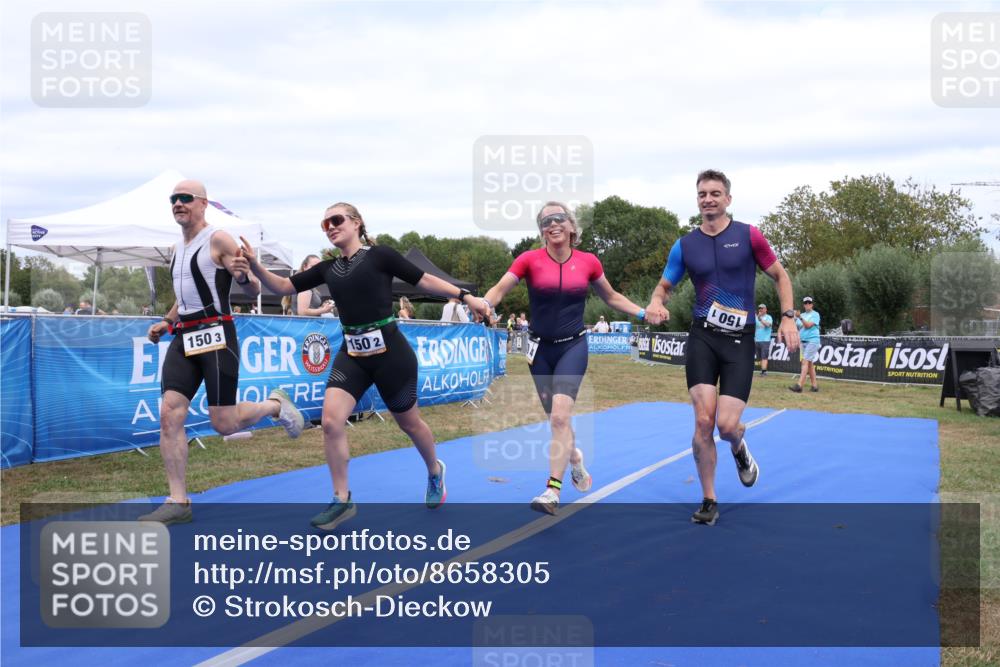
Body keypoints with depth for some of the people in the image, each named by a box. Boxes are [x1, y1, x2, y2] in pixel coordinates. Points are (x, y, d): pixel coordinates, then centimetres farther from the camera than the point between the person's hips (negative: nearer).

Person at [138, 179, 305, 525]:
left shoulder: (218, 240, -7)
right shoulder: (178, 248, 17)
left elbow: (255, 289, -10)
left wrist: (243, 274, -30)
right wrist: (166, 322, 21)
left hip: (216, 335, -7)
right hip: (184, 338, 7)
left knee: (223, 423, -7)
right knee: (170, 415, -7)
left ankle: (275, 405, 24)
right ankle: (178, 502, -4)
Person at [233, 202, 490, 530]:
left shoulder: (379, 256, -6)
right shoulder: (328, 269, 9)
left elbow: (424, 280, -3)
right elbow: (283, 286, 6)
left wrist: (465, 296, -8)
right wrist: (255, 267, -11)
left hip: (389, 351, -4)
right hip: (352, 354, 4)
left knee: (409, 422, 13)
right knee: (331, 421, -12)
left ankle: (435, 472, 43)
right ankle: (342, 501, 1)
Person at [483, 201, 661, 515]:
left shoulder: (588, 262, -2)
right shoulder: (530, 260, -6)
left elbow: (611, 296, 13)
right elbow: (499, 289, -15)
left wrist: (643, 313, 3)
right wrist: (484, 304, -36)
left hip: (573, 347, -2)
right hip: (540, 348, 2)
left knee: (560, 416, -18)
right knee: (557, 419, 13)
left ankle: (552, 491, -16)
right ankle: (575, 459, 45)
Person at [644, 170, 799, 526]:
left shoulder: (749, 235, 1)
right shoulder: (684, 245, 6)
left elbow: (780, 275, 10)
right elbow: (664, 286, 15)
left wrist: (787, 317, -1)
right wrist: (656, 302, -9)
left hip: (739, 339, -1)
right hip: (703, 336, 1)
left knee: (726, 424, -11)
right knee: (704, 420, -10)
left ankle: (739, 449, 30)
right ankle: (708, 501, 6)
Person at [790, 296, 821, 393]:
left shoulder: (815, 314, -3)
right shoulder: (802, 315, 16)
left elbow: (808, 325, -16)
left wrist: (800, 317, -26)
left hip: (812, 340, -7)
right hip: (803, 341, 7)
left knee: (805, 362, -16)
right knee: (810, 363, 9)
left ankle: (799, 385, -25)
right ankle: (814, 385, 14)